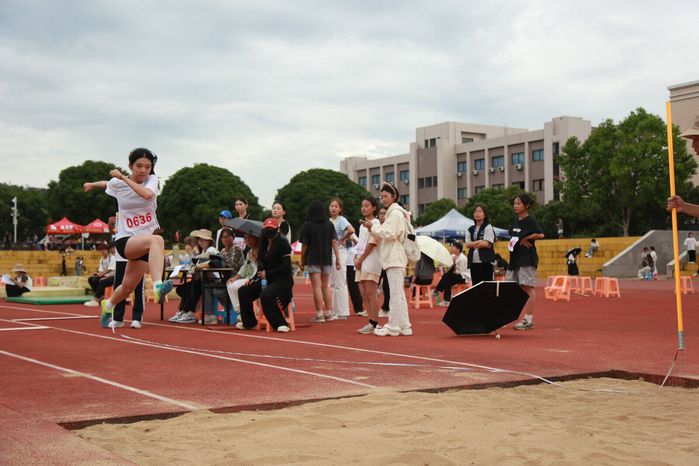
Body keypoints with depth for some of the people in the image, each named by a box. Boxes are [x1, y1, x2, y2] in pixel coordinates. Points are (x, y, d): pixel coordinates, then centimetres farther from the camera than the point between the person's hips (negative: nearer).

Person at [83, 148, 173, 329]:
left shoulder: (152, 180, -2)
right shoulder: (117, 183, -1)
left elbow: (147, 194, -26)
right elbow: (107, 184, 26)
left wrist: (124, 178, -22)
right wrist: (92, 184, 45)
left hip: (144, 242, 3)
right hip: (125, 240, -3)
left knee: (127, 287, 11)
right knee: (157, 240, -36)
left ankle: (108, 305, 46)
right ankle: (158, 285, -56)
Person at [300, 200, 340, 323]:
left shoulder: (307, 225, -5)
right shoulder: (329, 224, 4)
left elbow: (304, 245, -4)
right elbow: (334, 242, 0)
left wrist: (302, 260, 5)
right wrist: (337, 258, 1)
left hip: (313, 259, -4)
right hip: (327, 259, 4)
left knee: (317, 287, -4)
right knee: (325, 286, 13)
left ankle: (319, 315, -6)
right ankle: (328, 313, 12)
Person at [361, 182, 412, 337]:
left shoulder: (395, 213, -9)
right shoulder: (393, 213, 22)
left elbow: (390, 234, -17)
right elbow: (385, 235, 21)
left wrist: (373, 227, -8)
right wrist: (372, 228, 9)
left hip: (395, 258, -10)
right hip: (393, 258, 10)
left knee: (396, 293, -8)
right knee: (399, 294, 10)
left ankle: (393, 327, -7)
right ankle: (404, 326, 13)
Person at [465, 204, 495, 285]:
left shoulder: (488, 227, 0)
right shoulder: (471, 229, 15)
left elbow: (486, 244, -10)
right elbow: (467, 244, 4)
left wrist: (473, 244, -1)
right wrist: (479, 242, -9)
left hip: (485, 261, -5)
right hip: (473, 261, 5)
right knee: (475, 284, 7)